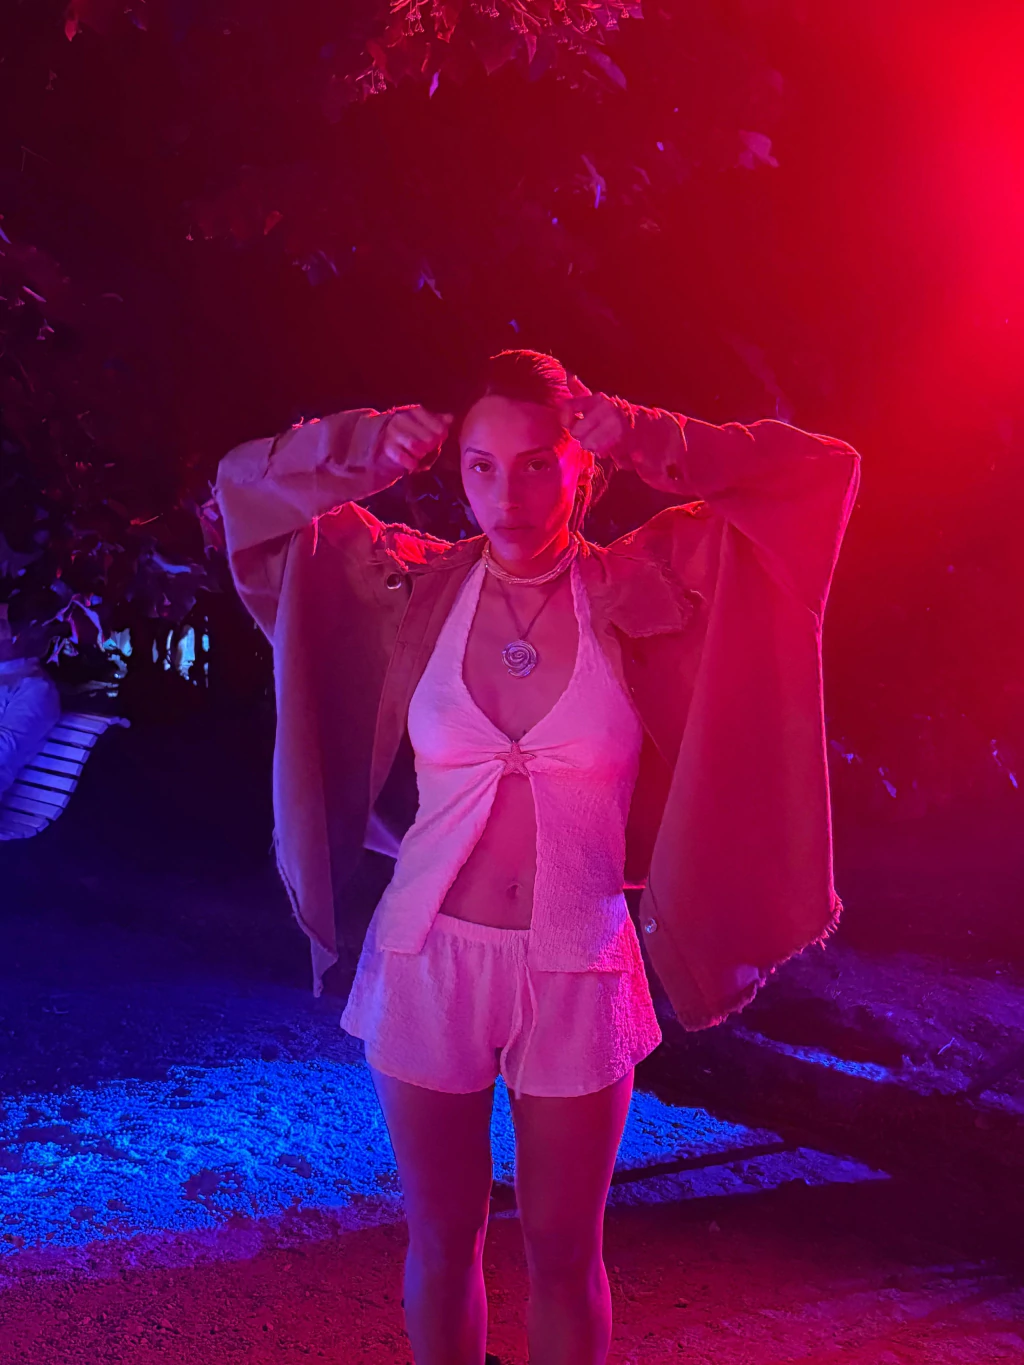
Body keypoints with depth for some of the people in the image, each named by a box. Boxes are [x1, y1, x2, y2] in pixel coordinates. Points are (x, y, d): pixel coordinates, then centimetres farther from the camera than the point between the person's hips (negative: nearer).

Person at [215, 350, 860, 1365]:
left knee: (563, 1253, 14)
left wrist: (644, 439, -12)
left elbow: (824, 471, -7)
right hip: (429, 963, 1)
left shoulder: (638, 588, -6)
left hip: (577, 973, -1)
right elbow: (245, 482, 7)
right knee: (442, 1242, 16)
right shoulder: (418, 586, -2)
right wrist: (366, 446, -8)